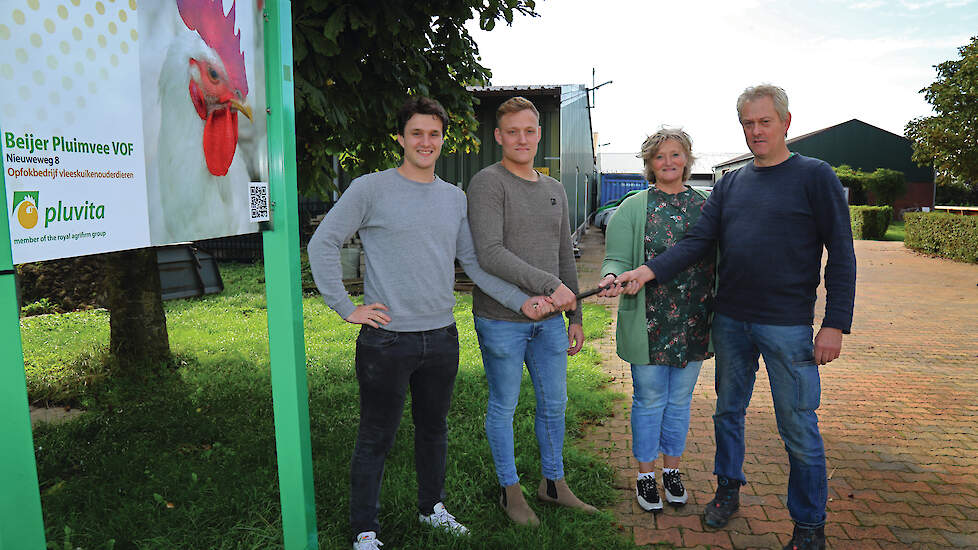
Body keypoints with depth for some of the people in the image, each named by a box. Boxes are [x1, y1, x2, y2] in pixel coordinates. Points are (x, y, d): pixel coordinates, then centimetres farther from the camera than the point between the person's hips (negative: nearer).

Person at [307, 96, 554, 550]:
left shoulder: (455, 198, 9)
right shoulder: (370, 189, -6)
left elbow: (474, 264, 11)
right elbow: (322, 244, -6)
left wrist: (521, 301, 2)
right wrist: (346, 308, -10)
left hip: (442, 337, 5)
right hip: (386, 340, -4)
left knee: (434, 430, 20)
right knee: (376, 438, 7)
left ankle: (432, 507, 41)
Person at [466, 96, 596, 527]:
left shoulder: (555, 190, 13)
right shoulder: (488, 184, -9)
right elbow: (489, 254, -21)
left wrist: (576, 316, 16)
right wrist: (548, 285, -22)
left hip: (549, 318, 6)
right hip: (501, 319, -6)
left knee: (554, 404, 15)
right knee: (503, 407, 8)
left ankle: (553, 483, 34)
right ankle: (510, 489, 27)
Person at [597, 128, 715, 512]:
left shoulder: (705, 206, 8)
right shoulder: (633, 208, -1)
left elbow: (718, 260, 12)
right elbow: (617, 259, -7)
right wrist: (613, 277, -30)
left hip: (694, 324, 3)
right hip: (649, 323, -3)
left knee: (680, 400, 15)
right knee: (650, 401, 8)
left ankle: (671, 470, 33)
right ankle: (646, 475, 26)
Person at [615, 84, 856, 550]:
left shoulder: (815, 176, -2)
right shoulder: (731, 184, 10)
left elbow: (841, 255, -4)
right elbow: (698, 240, 4)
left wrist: (836, 324, -10)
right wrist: (651, 270, -12)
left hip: (788, 325, -4)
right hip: (730, 320, 5)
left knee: (799, 429, 3)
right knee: (729, 411, 17)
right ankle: (728, 489, 37)